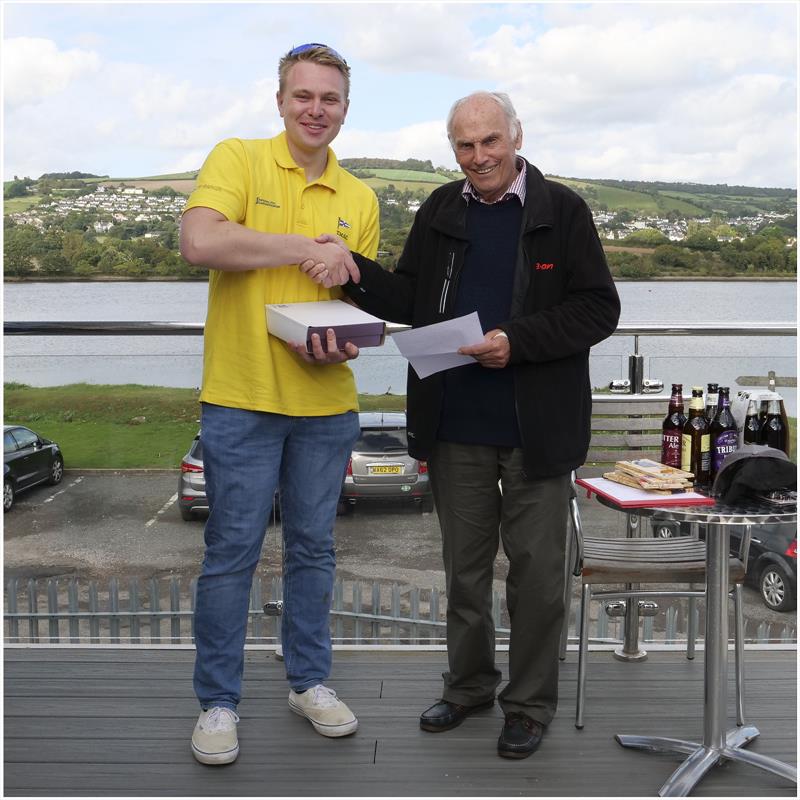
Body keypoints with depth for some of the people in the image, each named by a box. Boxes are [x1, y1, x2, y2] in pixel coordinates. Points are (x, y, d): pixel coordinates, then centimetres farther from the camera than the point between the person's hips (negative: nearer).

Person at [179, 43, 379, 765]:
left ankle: (309, 680, 32)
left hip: (327, 401, 4)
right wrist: (309, 248, -19)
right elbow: (199, 241, -21)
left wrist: (345, 344, -8)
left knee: (314, 548, 15)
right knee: (231, 552, 4)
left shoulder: (360, 198, 10)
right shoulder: (238, 159, -3)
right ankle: (218, 701, 20)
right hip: (242, 397, -4)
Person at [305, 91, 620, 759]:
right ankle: (469, 685, 34)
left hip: (536, 429, -4)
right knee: (464, 567, 16)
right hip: (457, 428, 4)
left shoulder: (562, 211, -4)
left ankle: (530, 704, 24)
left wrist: (517, 342, -20)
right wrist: (352, 271, -5)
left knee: (536, 571, 7)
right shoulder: (440, 213, 9)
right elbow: (410, 301, 12)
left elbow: (599, 309, -8)